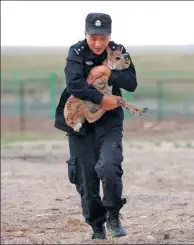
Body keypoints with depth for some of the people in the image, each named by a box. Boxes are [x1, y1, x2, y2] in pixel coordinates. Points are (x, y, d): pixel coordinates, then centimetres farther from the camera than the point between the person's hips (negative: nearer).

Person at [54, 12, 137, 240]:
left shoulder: (118, 52, -1)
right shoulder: (77, 52, -8)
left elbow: (132, 83, -9)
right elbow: (74, 85, -22)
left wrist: (108, 72, -21)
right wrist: (102, 99, -23)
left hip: (109, 121, 0)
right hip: (80, 122, 0)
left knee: (109, 168, -22)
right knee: (86, 178, 2)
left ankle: (113, 216, -1)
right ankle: (97, 227, 18)